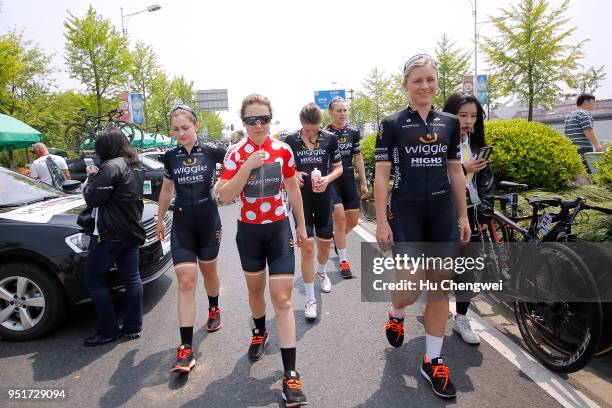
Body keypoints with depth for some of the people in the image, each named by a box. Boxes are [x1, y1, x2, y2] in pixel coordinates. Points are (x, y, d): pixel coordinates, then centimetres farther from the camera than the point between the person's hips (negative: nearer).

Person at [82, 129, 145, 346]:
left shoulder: (111, 167, -16)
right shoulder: (136, 167, 12)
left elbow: (92, 198, -15)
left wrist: (92, 177, 0)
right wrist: (97, 175, 14)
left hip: (109, 234, -8)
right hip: (131, 231, 9)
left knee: (95, 281, 4)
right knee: (132, 278, 9)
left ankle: (108, 331, 9)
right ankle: (133, 327, 16)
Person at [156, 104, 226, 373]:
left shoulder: (212, 151, -7)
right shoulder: (170, 157, 2)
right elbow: (166, 190, 16)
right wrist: (160, 219, 22)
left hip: (208, 219, -1)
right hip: (181, 222, 1)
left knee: (209, 270, 18)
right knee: (186, 281, -6)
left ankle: (214, 309, 49)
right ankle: (186, 348, -3)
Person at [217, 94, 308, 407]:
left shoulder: (283, 150, -4)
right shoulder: (235, 153, -7)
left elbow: (293, 188, 8)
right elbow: (224, 196, -17)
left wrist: (301, 225, 13)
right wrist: (249, 165, -27)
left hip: (279, 228, -1)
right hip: (249, 230, 1)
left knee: (283, 299, -6)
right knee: (255, 289, 20)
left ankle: (290, 374, -1)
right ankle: (260, 332, 49)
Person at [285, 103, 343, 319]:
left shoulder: (329, 138, -3)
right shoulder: (291, 140, -6)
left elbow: (338, 167, 5)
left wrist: (327, 179, -15)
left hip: (324, 198, 2)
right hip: (301, 199, -2)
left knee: (325, 244, 14)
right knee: (307, 246, -6)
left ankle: (321, 272, 49)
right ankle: (310, 299, 6)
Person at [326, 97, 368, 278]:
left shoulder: (353, 132, 7)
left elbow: (358, 158, 10)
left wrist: (364, 183, 8)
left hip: (349, 180, 4)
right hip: (330, 180, -4)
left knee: (353, 220, 5)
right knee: (339, 216, -13)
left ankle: (337, 237, 39)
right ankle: (343, 261, -1)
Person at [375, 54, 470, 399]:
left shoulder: (450, 123, 7)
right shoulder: (392, 125, -3)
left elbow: (455, 171, 11)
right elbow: (382, 175, -5)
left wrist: (464, 216, 9)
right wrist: (382, 221, -10)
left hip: (443, 214, 4)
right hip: (406, 214, -3)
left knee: (440, 289, 6)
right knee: (410, 289, -4)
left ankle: (433, 361, 22)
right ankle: (396, 315, 34)